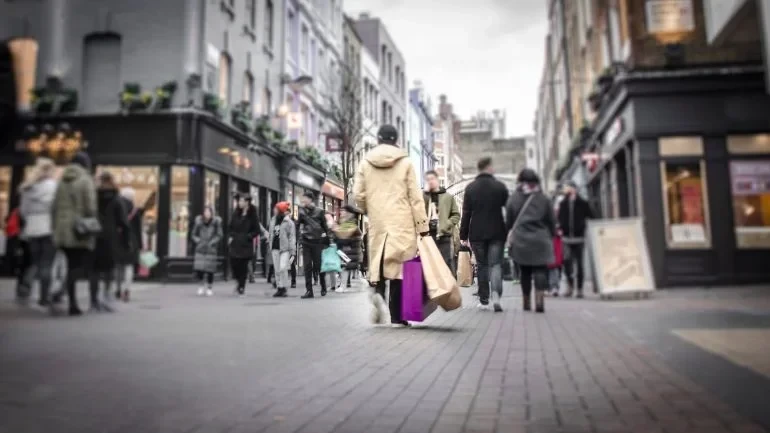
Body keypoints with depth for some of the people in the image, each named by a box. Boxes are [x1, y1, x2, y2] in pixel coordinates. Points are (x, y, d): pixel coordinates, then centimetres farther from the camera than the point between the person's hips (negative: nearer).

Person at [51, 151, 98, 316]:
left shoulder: (62, 181, 11)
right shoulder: (86, 180, -7)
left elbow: (55, 206, 12)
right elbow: (91, 207, -13)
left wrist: (56, 228, 17)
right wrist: (92, 227, -3)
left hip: (63, 229, 6)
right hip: (80, 231, -6)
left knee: (72, 266, 11)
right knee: (82, 266, -1)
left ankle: (73, 304, 10)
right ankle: (60, 292, -24)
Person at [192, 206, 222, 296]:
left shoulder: (216, 222, -7)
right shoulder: (199, 221, -1)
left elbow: (219, 235, -2)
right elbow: (194, 234, 10)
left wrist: (211, 243, -12)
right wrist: (199, 241, -6)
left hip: (211, 249, -2)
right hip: (200, 249, 2)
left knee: (209, 270, -2)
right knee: (198, 269, -5)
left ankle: (210, 287, 20)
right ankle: (202, 285, 22)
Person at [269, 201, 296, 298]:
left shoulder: (289, 222, -6)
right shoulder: (273, 221, 13)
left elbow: (292, 238, -7)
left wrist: (293, 251, -12)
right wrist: (270, 248, 17)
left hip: (285, 249, -6)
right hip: (275, 248, 6)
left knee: (283, 268, -14)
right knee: (277, 270, 7)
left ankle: (284, 288, -5)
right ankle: (279, 288, 14)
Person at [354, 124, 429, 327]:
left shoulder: (365, 162, 5)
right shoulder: (405, 162, 1)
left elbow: (358, 195, 3)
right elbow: (415, 197, -2)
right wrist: (423, 226, 1)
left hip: (377, 222, 2)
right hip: (402, 222, -2)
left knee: (378, 259, 12)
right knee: (399, 262, 1)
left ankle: (378, 292, -16)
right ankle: (397, 316, 1)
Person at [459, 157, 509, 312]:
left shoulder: (470, 188, 0)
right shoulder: (500, 186, -1)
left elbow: (466, 213, 0)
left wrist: (463, 235, 3)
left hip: (477, 234, 1)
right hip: (496, 233, -1)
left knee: (482, 266, 10)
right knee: (495, 264, 3)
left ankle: (484, 300, 11)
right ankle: (496, 294, -19)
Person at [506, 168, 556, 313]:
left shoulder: (513, 199, 1)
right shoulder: (543, 199, 2)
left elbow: (508, 221, 6)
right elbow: (552, 221, 6)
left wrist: (511, 237, 22)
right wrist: (551, 236, 21)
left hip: (520, 241, 1)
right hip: (540, 241, -1)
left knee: (525, 272, 10)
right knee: (540, 270, 0)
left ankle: (527, 303, 16)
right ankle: (539, 299, -18)